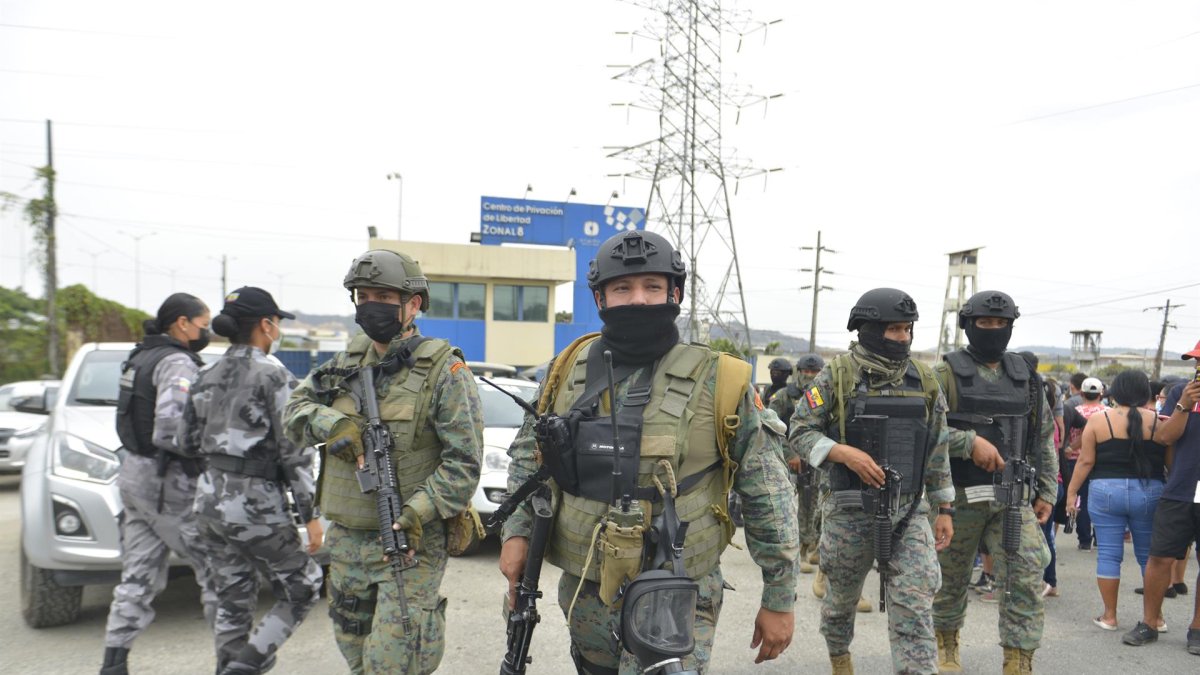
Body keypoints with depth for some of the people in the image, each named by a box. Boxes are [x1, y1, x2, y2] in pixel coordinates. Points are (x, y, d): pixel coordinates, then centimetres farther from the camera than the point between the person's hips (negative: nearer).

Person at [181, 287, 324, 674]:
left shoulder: (208, 377, 9)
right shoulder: (274, 376, -12)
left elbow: (190, 445, 13)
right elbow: (294, 452, -14)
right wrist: (310, 515, -10)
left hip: (211, 496, 7)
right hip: (255, 503, -7)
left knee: (232, 602, 16)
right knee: (302, 591, 9)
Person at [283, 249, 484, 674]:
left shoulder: (442, 368, -9)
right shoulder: (348, 362, 10)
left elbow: (464, 459, -12)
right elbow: (294, 409, 9)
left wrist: (419, 511, -24)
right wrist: (330, 423, -12)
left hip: (410, 542, -6)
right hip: (346, 542, 7)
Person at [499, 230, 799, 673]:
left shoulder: (718, 383, -10)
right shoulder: (569, 371, 2)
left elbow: (769, 496, -5)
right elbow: (528, 457, 15)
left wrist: (779, 600, -3)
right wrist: (516, 531, 2)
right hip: (584, 591, 5)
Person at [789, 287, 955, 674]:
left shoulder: (925, 380, 5)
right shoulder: (837, 377, -6)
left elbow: (937, 450, 10)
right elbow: (799, 431, -5)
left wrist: (944, 510, 9)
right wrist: (845, 453, -21)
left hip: (910, 513, 2)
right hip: (851, 511, -1)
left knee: (914, 609, -6)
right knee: (843, 597, 17)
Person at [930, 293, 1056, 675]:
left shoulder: (1026, 376, 9)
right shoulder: (947, 373, -4)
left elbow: (1044, 438, 14)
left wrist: (1047, 492, 9)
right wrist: (970, 442, -23)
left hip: (1013, 497, 3)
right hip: (959, 496, -3)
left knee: (1026, 578, -9)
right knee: (952, 581, 12)